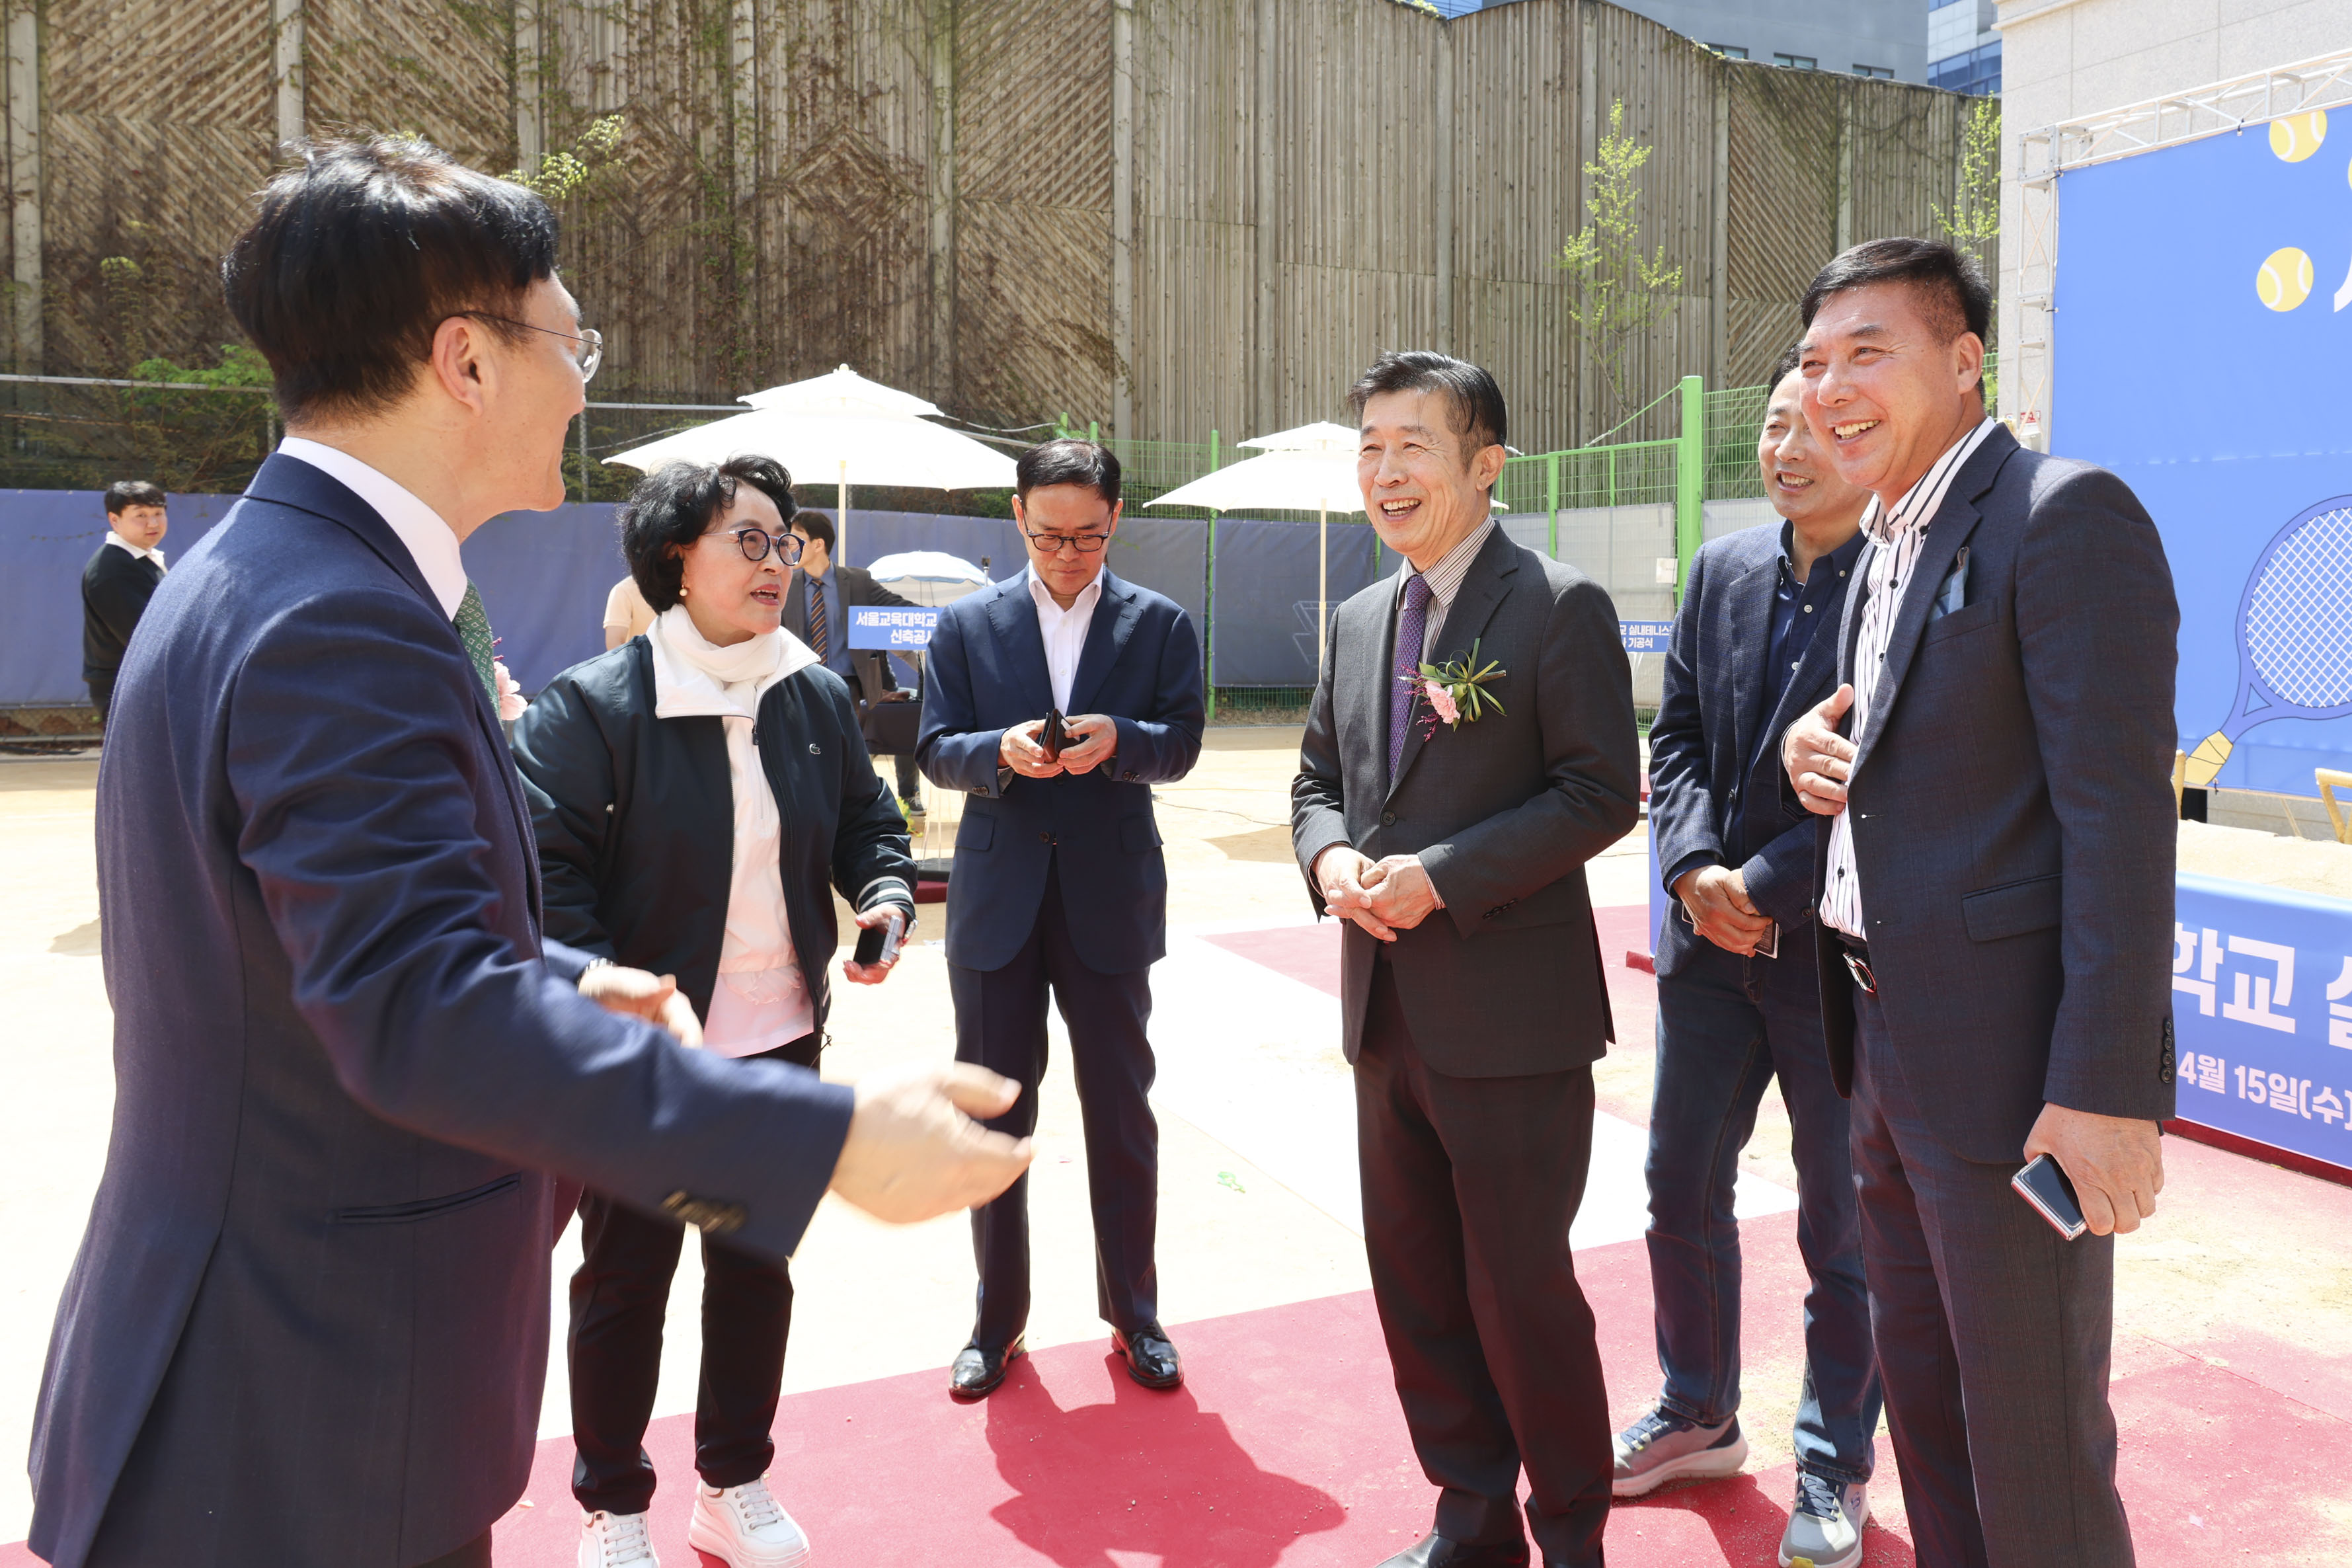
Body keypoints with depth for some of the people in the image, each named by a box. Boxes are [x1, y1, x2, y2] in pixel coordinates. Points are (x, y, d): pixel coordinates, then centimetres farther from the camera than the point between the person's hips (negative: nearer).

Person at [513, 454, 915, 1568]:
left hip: (781, 1039, 5)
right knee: (626, 1276, 12)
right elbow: (545, 870, -16)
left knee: (757, 1265, 18)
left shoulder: (818, 700, 2)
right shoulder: (589, 706, -14)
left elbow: (867, 824, 12)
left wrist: (887, 894, -8)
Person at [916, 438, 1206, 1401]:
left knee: (1121, 1112, 9)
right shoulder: (967, 624, 4)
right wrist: (1002, 750, -21)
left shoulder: (1161, 623, 4)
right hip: (997, 897, 1)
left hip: (1110, 898, 0)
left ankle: (1134, 1315, 25)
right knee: (993, 1113, 9)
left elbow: (1182, 743, -3)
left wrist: (1118, 739, -24)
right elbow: (935, 750, 0)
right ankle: (997, 1320, 25)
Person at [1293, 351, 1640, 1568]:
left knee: (1522, 1288, 4)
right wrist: (1330, 855, -4)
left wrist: (1441, 875, -20)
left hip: (1510, 1014, -7)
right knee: (1414, 1283, 15)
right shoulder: (1360, 622, 12)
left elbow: (1602, 790, -14)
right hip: (1387, 1011, 7)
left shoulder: (1560, 607, -9)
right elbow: (1318, 774, 18)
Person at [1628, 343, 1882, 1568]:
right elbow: (1676, 737, 7)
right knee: (1682, 1190, 16)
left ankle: (1836, 1467, 30)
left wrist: (1765, 888, -16)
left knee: (1843, 1224, 10)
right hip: (1709, 939, 6)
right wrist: (1695, 871, -8)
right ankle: (1700, 1417, 37)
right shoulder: (1722, 570, 7)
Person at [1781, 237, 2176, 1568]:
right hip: (1892, 1050, 9)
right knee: (1922, 1387, 21)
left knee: (2032, 1435, 5)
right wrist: (1811, 748, 0)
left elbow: (2121, 811, -20)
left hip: (2010, 1067, -9)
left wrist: (2106, 1089, -23)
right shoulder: (1887, 548, 14)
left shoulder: (2066, 517, -14)